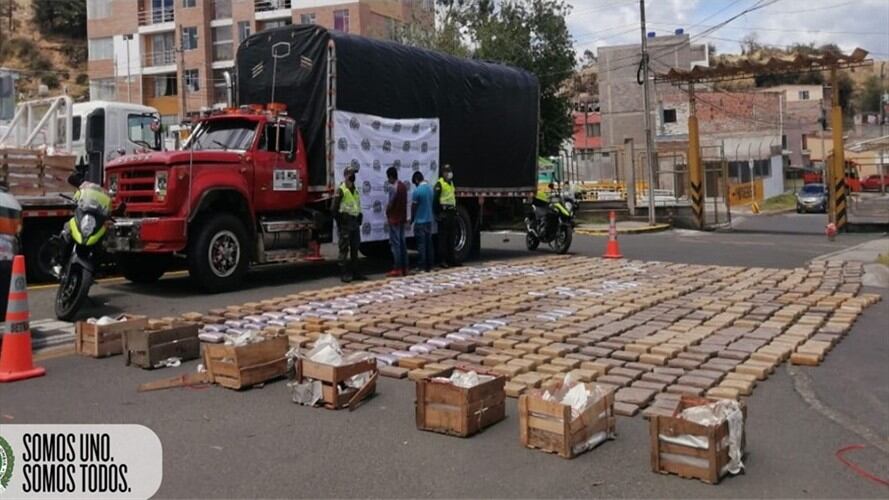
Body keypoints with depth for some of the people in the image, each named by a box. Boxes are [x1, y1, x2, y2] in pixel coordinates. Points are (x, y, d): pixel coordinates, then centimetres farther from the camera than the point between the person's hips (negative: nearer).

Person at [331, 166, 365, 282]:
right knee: (344, 249, -4)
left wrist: (359, 220, 13)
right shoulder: (341, 190, -8)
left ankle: (355, 272, 18)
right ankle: (344, 273, -1)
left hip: (355, 223, 8)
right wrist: (340, 223, -13)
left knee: (355, 249, 11)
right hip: (345, 224, -8)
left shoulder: (355, 190, 16)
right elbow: (335, 208, -11)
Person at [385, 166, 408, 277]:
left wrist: (387, 212, 3)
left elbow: (391, 203, -16)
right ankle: (404, 268, 13)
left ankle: (397, 269, -4)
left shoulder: (393, 187, -16)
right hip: (402, 217, 8)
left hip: (394, 218, -8)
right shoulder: (403, 186, 10)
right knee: (402, 242, 11)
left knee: (395, 243, -5)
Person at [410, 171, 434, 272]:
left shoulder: (417, 190, -16)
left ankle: (422, 267, -2)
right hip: (429, 220, 7)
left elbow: (413, 207, -9)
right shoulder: (430, 189, 7)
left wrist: (412, 218, 6)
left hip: (420, 221, -7)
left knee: (421, 244, -3)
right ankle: (429, 266, 12)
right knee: (429, 243, 9)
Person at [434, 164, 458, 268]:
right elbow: (436, 199, -14)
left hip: (452, 212, 9)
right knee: (443, 237, -5)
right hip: (443, 213, -9)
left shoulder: (451, 183, 19)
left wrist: (455, 211, 21)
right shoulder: (439, 184, -8)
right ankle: (443, 260, -2)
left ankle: (451, 258, 19)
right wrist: (438, 214, -17)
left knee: (452, 237, 12)